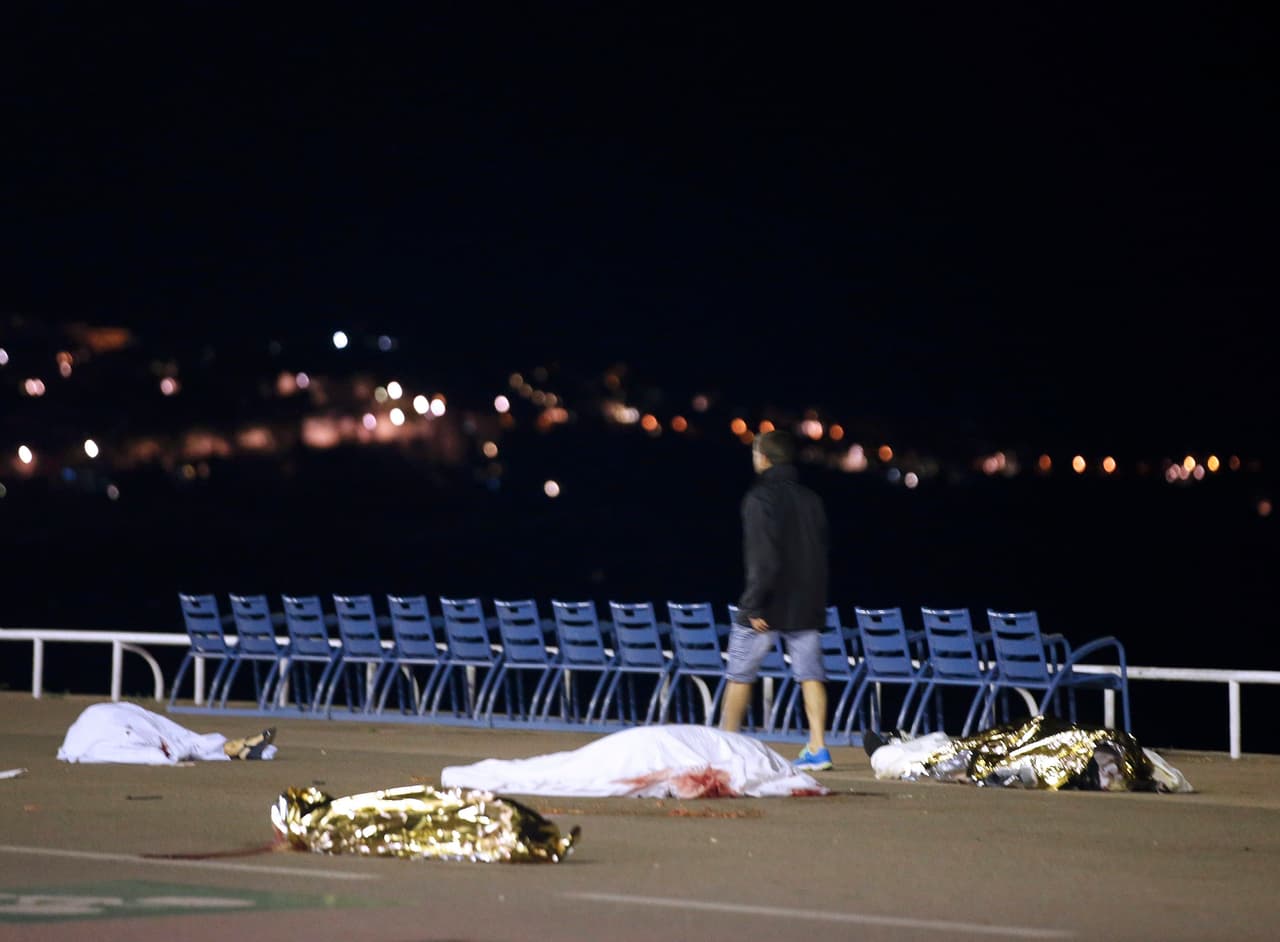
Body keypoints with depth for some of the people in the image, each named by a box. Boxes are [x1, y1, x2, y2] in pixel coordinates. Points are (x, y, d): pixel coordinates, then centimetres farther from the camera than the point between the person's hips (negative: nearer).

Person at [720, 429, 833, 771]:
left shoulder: (761, 498, -11)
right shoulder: (811, 499, 10)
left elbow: (763, 558, -18)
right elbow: (821, 554, 13)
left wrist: (754, 605, -18)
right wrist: (816, 600, 17)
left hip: (768, 606, -6)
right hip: (807, 607, 6)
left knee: (740, 674, 7)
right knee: (810, 675, 2)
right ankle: (818, 748, -6)